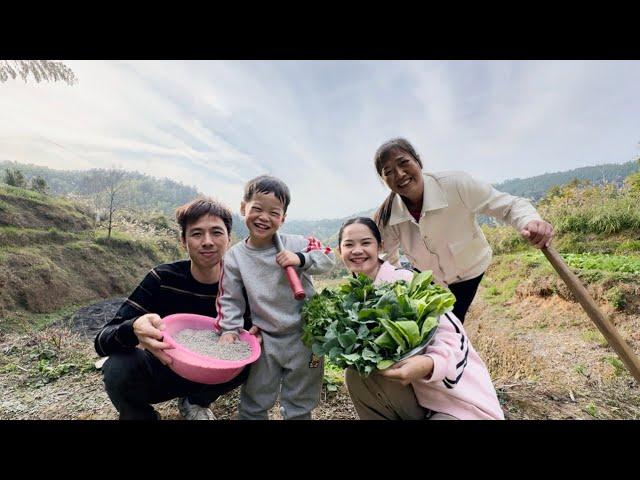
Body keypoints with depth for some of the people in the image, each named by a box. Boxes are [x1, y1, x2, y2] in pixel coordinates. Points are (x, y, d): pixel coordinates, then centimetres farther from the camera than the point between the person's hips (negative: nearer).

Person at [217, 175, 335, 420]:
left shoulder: (296, 244, -12)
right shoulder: (234, 256, -6)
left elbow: (329, 257, -11)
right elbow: (229, 297, -1)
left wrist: (301, 259, -25)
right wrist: (229, 328, -10)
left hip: (304, 335, 0)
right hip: (264, 339, 1)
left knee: (300, 404, 21)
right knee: (253, 404, 21)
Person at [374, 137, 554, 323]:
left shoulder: (456, 184, -32)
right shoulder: (386, 216, -23)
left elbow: (510, 205, -23)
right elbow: (389, 259, -4)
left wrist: (531, 222, -44)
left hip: (466, 273, -1)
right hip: (426, 277, 2)